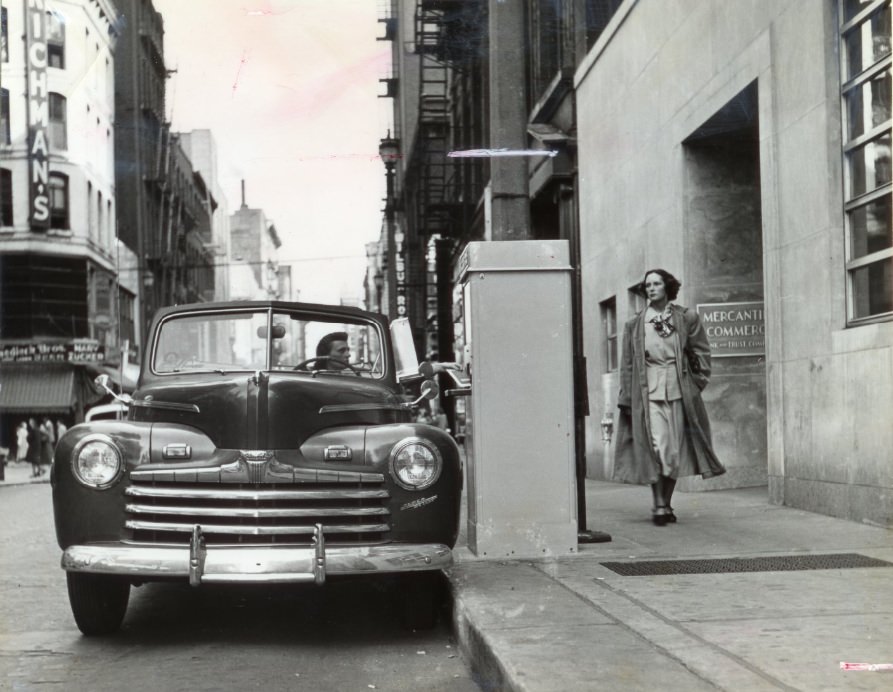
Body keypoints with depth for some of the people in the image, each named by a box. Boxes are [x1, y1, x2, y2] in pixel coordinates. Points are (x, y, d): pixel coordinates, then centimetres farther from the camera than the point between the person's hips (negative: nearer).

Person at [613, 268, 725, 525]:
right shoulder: (635, 325, 9)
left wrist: (696, 384, 2)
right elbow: (627, 364, 8)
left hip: (679, 391, 1)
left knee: (675, 450, 3)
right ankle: (659, 506, -8)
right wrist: (626, 398, 2)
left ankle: (667, 504, 14)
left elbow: (701, 353, 10)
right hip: (648, 392, -1)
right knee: (656, 447, -12)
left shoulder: (686, 318, 7)